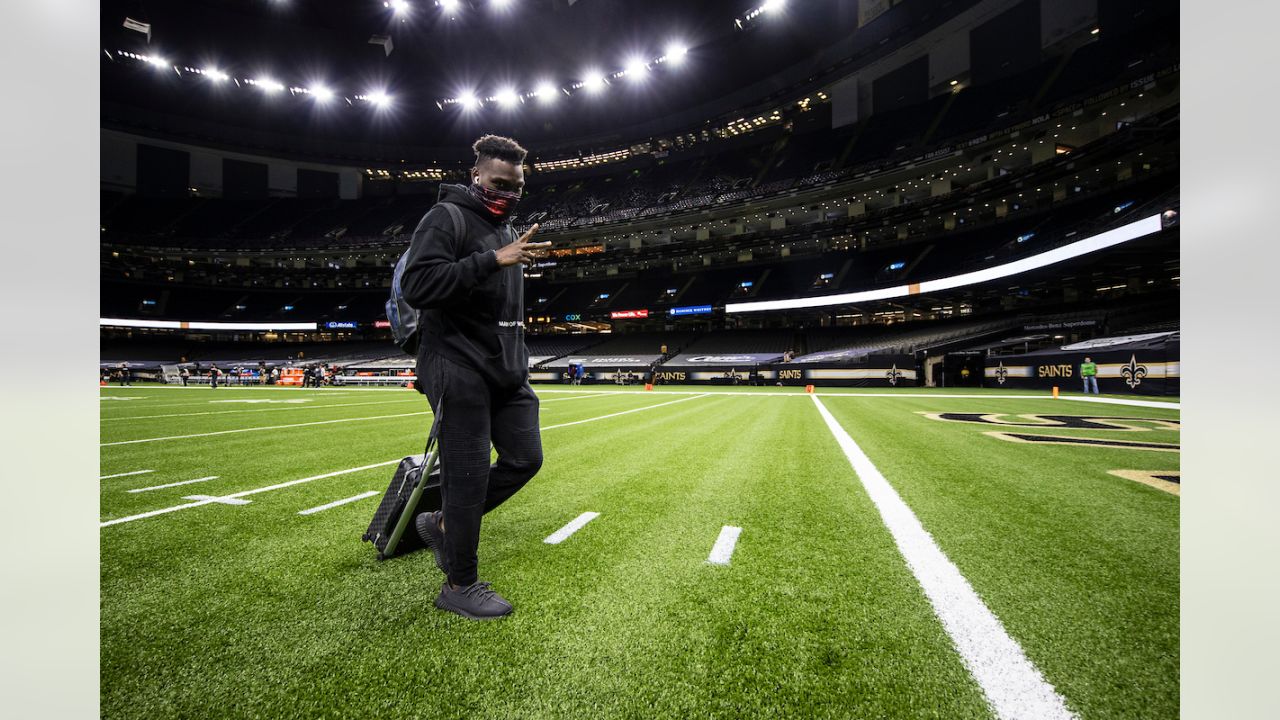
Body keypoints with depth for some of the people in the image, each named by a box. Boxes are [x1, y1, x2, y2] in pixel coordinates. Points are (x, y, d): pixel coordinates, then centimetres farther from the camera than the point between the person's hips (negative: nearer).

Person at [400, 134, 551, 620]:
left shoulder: (506, 228, 21)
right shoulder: (446, 218, -6)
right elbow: (416, 286, -21)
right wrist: (493, 260, -25)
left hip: (505, 370, 9)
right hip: (459, 368, -8)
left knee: (525, 458, 6)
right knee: (468, 472, -4)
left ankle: (443, 524, 25)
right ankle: (460, 585, 14)